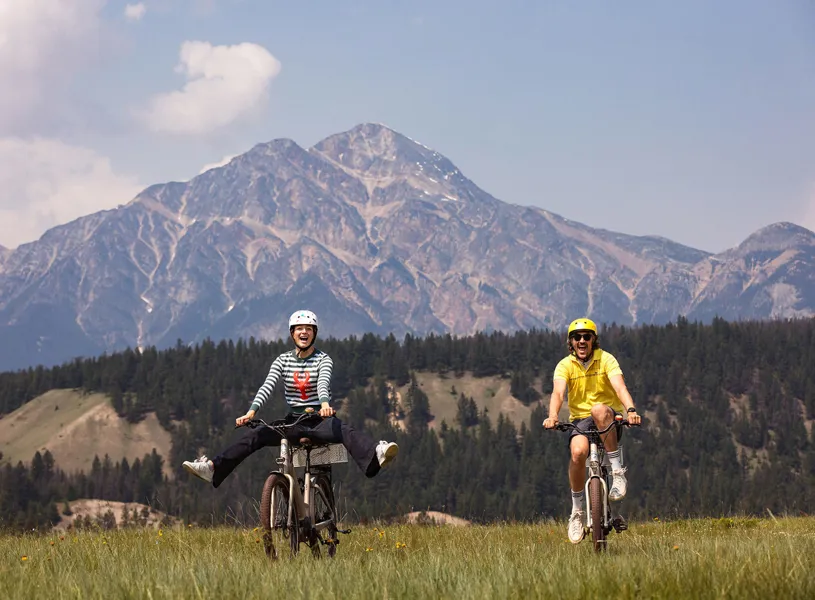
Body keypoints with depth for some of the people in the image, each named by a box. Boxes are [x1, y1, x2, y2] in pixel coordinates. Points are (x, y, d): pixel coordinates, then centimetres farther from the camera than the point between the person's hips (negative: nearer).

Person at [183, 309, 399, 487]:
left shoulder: (323, 359, -2)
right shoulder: (283, 360, 5)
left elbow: (323, 383, -21)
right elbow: (267, 387, -8)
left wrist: (325, 404, -44)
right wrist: (251, 412, -26)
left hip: (320, 420, -4)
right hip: (293, 421, 4)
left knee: (346, 431, -34)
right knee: (255, 435, -14)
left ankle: (377, 454, -61)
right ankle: (213, 468, -19)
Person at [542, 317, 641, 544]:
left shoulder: (606, 359, -6)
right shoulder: (565, 366, -2)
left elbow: (619, 387, -23)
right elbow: (558, 392, -20)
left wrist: (631, 410, -43)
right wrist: (552, 417, -42)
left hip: (610, 420, -1)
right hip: (580, 420, 1)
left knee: (599, 410, -38)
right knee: (577, 452, -31)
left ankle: (618, 471, -29)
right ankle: (577, 511, -13)